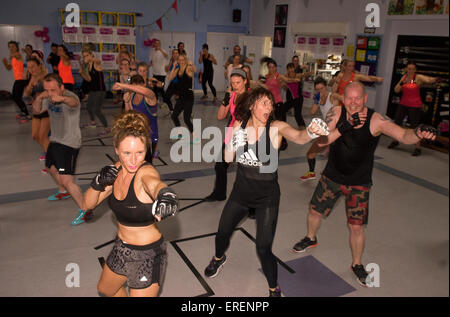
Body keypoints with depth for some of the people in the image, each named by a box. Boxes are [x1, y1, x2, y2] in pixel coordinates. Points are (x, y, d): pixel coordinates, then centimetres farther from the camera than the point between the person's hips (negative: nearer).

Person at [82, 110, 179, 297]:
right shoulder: (117, 170, -7)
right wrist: (99, 182, -21)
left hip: (148, 254, -8)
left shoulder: (146, 171, -27)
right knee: (105, 289, 31)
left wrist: (164, 195, -76)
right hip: (121, 247, 8)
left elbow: (154, 183, -52)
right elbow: (87, 205, -1)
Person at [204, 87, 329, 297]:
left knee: (263, 249, -4)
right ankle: (219, 258, 55)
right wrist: (234, 142, -23)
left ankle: (274, 289, 25)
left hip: (267, 196, -3)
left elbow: (298, 137, -36)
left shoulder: (276, 128, -15)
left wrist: (311, 132, -58)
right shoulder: (239, 125, -5)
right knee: (222, 232, 19)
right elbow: (228, 159, -3)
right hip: (241, 191, 4)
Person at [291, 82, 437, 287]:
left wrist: (418, 133, -53)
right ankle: (310, 239, 49)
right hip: (331, 177, 3)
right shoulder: (336, 113, -12)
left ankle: (357, 264, 27)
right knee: (315, 211, 17)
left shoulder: (376, 120, -19)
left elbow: (404, 136, -29)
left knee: (356, 227, -1)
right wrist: (345, 126, -36)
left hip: (359, 183, -2)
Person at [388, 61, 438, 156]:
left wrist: (436, 79, -48)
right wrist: (401, 83, -16)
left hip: (415, 106, -5)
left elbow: (429, 80, -27)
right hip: (403, 104, 5)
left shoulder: (418, 77, -9)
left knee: (414, 126, -6)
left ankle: (417, 148, 3)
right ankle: (395, 141, 32)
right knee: (396, 122, 9)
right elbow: (396, 90, 1)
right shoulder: (404, 77, 5)